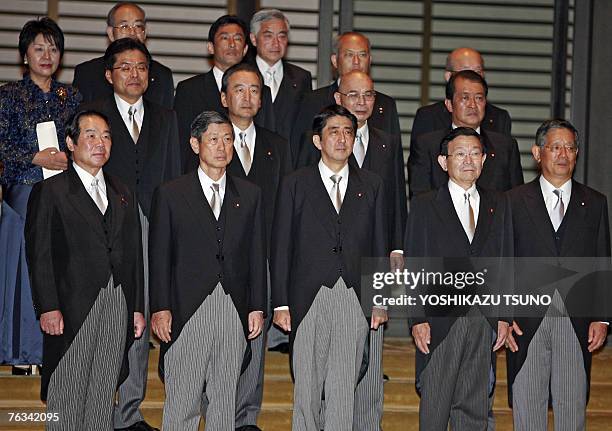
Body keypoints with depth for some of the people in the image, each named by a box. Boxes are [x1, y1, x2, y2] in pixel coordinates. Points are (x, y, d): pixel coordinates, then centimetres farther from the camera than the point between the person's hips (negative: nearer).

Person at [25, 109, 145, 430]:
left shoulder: (122, 195, 17)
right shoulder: (49, 192, 0)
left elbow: (133, 255, 16)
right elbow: (39, 255, -6)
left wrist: (137, 307, 10)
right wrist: (48, 307, -14)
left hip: (118, 307, 5)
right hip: (73, 307, -5)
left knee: (104, 396, 8)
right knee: (67, 398, -1)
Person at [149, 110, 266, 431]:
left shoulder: (250, 194, 12)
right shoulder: (170, 194, 4)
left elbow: (257, 254, 11)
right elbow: (159, 256, 1)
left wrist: (257, 307, 5)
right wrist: (160, 308, -6)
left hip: (235, 312, 3)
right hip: (187, 310, -3)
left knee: (226, 400, 7)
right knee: (182, 403, -2)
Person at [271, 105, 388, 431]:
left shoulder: (372, 186, 12)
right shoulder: (294, 184, 5)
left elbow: (380, 246, 11)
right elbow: (280, 248, 3)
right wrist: (281, 303, -3)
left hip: (355, 300, 1)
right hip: (309, 298, -1)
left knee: (345, 384, 2)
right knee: (307, 382, 2)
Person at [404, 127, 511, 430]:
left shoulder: (498, 206, 13)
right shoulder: (424, 206, 3)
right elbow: (413, 268, -1)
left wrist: (504, 315, 5)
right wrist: (418, 319, -9)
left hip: (485, 322, 3)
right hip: (440, 320, -3)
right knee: (435, 405, 1)